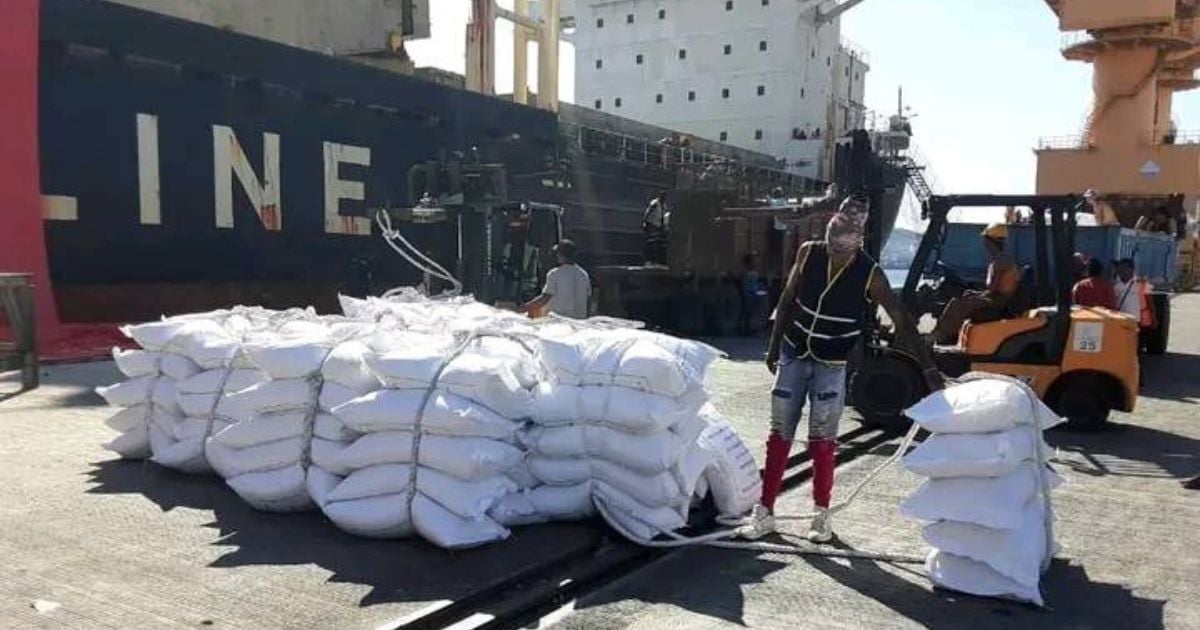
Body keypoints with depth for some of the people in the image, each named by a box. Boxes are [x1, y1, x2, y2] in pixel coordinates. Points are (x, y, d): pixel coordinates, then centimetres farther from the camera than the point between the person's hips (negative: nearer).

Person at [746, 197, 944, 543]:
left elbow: (902, 321, -15)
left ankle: (822, 515, 18)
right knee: (779, 435, 5)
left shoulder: (870, 273, -16)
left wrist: (930, 368, -20)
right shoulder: (808, 253, -9)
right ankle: (765, 512, 14)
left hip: (831, 365, -2)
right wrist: (774, 347, 7)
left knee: (822, 442, 1)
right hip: (793, 355, 2)